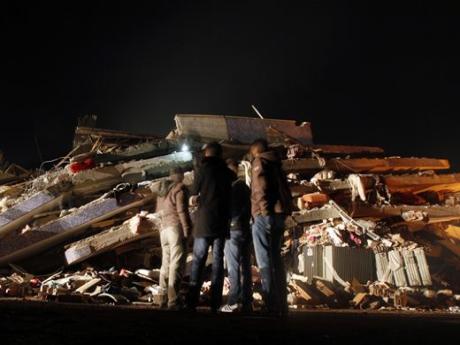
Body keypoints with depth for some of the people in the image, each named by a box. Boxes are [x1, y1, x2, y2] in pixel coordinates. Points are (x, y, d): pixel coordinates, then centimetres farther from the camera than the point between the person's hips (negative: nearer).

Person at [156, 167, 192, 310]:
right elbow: (182, 211, -13)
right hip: (176, 227, -7)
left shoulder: (162, 191, 19)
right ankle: (173, 299, -13)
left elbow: (159, 212, 18)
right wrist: (187, 229, -12)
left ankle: (164, 297, 16)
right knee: (177, 263, -8)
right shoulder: (180, 188, -5)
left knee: (166, 262, 13)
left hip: (163, 228, 8)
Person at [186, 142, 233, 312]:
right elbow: (230, 197, 14)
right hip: (222, 221, 3)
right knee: (218, 260, 3)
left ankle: (192, 301, -9)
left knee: (198, 259, -1)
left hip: (204, 220, -2)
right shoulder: (227, 172, 8)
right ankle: (215, 303, -2)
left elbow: (194, 194, 7)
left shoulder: (203, 169, -1)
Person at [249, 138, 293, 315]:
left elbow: (261, 187, -14)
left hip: (265, 214, -8)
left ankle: (271, 306, -12)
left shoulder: (259, 162, 1)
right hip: (279, 214, 8)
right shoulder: (276, 164, 24)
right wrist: (283, 208, 14)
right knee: (276, 259, 10)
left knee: (265, 262, -8)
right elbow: (285, 190, 19)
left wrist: (264, 209, -13)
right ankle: (281, 305, 9)